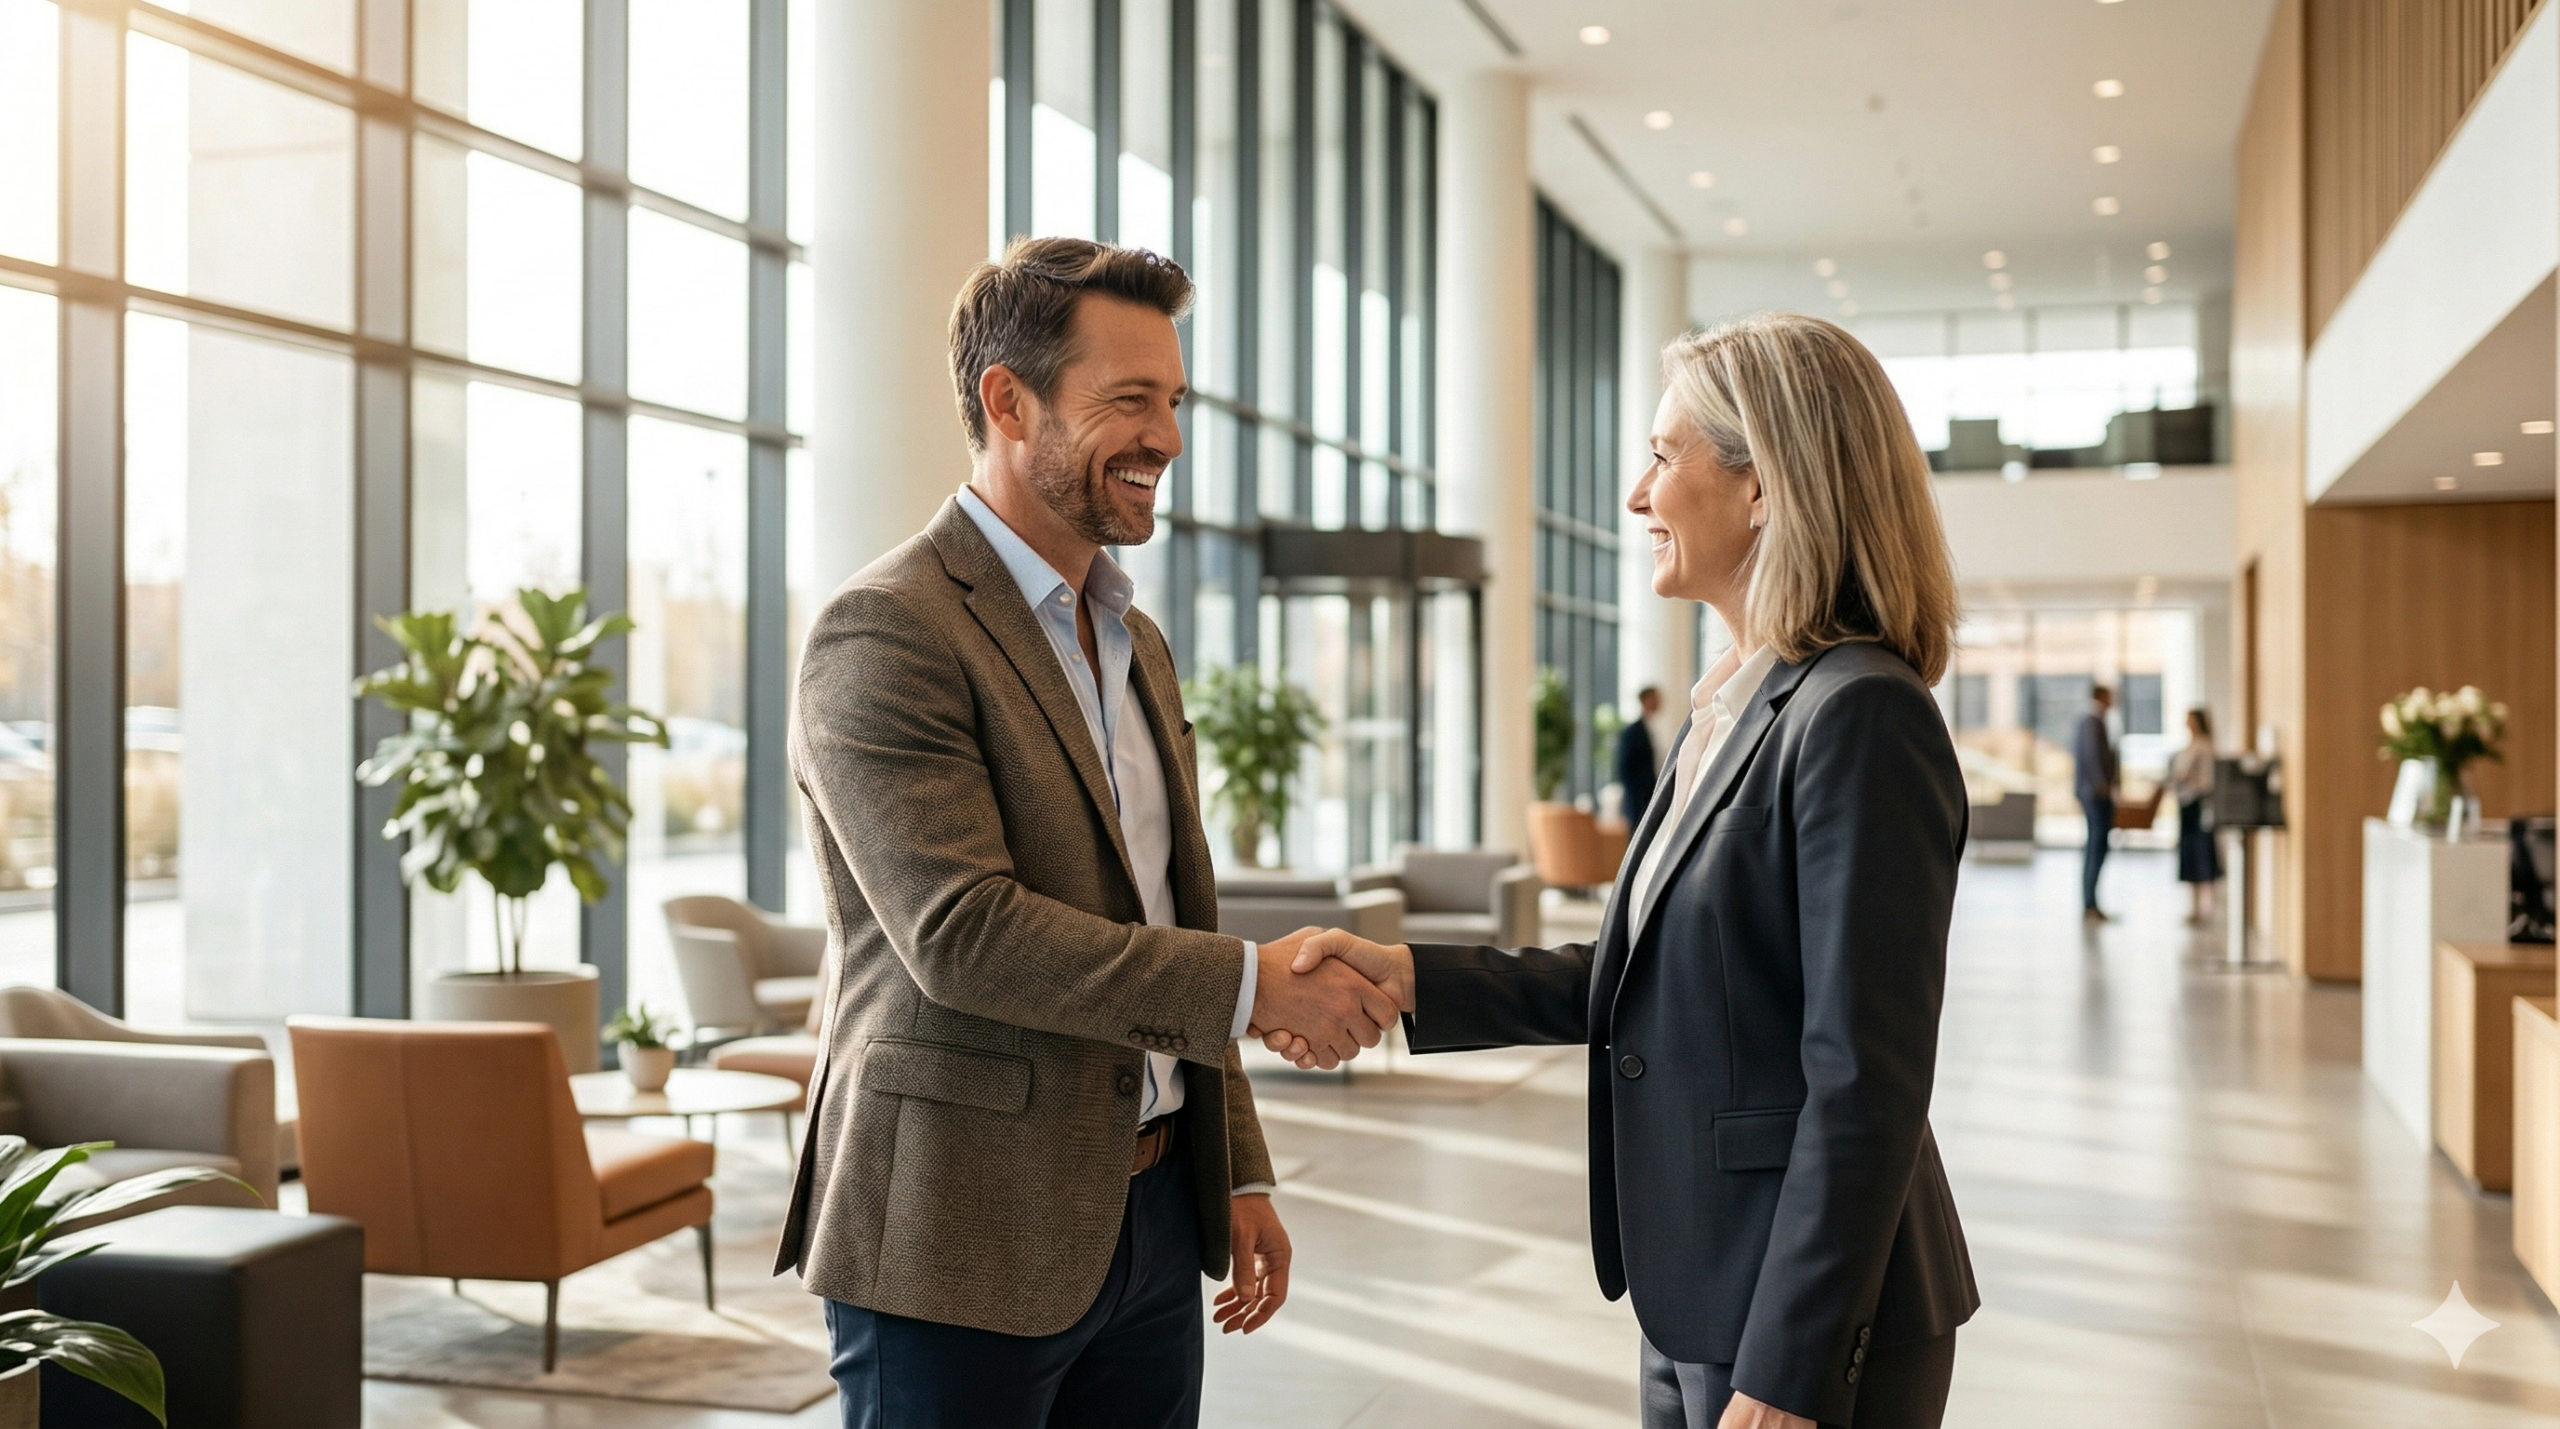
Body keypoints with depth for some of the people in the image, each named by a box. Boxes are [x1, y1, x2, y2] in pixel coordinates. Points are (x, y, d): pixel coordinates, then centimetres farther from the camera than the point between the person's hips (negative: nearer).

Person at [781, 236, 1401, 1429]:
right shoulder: (885, 634, -13)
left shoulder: (1136, 645, 15)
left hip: (1154, 1220, 7)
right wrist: (1254, 985, -19)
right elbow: (961, 933, -22)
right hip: (962, 1246, -7)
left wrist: (1238, 1172, 16)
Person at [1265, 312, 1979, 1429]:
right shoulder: (1728, 708, 9)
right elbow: (1628, 981, 11)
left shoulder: (1859, 720, -20)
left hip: (1811, 1331, -8)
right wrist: (1406, 978, 0)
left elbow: (1864, 1091, -22)